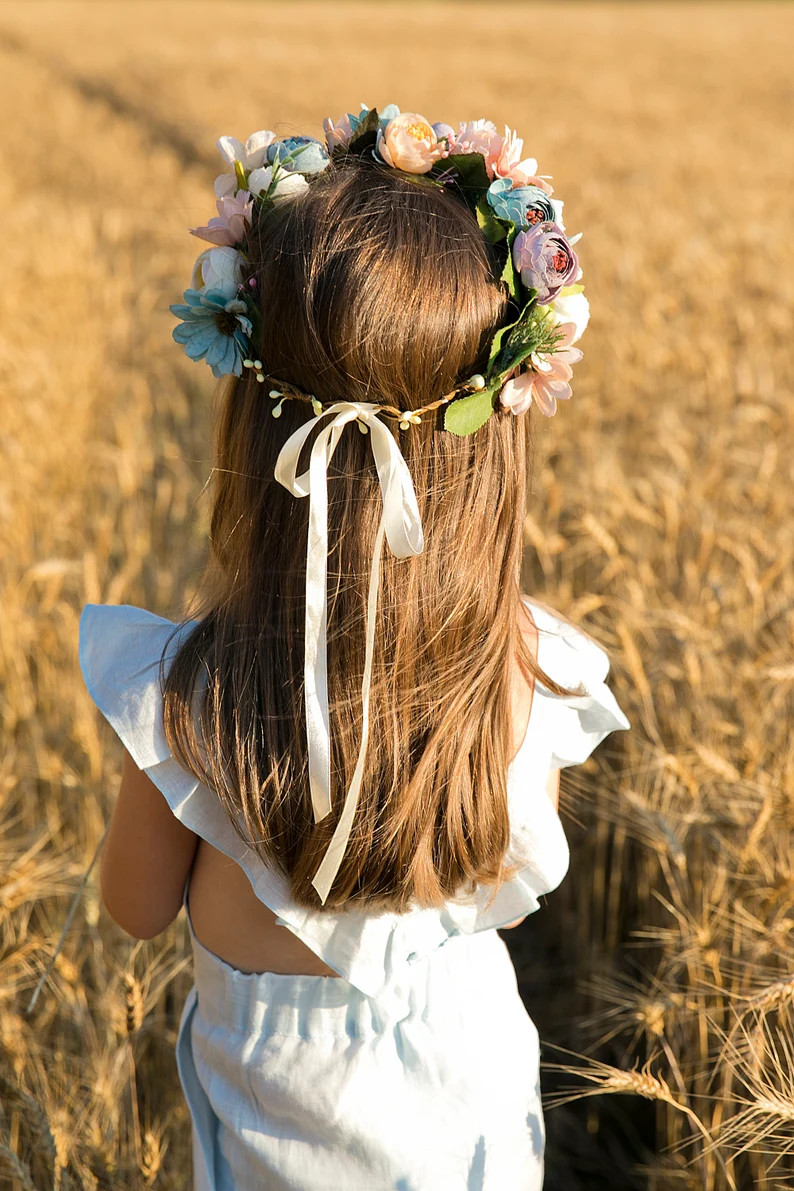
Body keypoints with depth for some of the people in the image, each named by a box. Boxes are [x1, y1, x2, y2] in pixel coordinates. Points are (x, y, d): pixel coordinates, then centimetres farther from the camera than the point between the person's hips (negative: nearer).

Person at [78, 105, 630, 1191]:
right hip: (464, 1066, 1)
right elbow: (521, 884, -8)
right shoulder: (533, 674, -26)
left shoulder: (187, 691, -31)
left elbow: (136, 908, -11)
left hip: (277, 1101, 0)